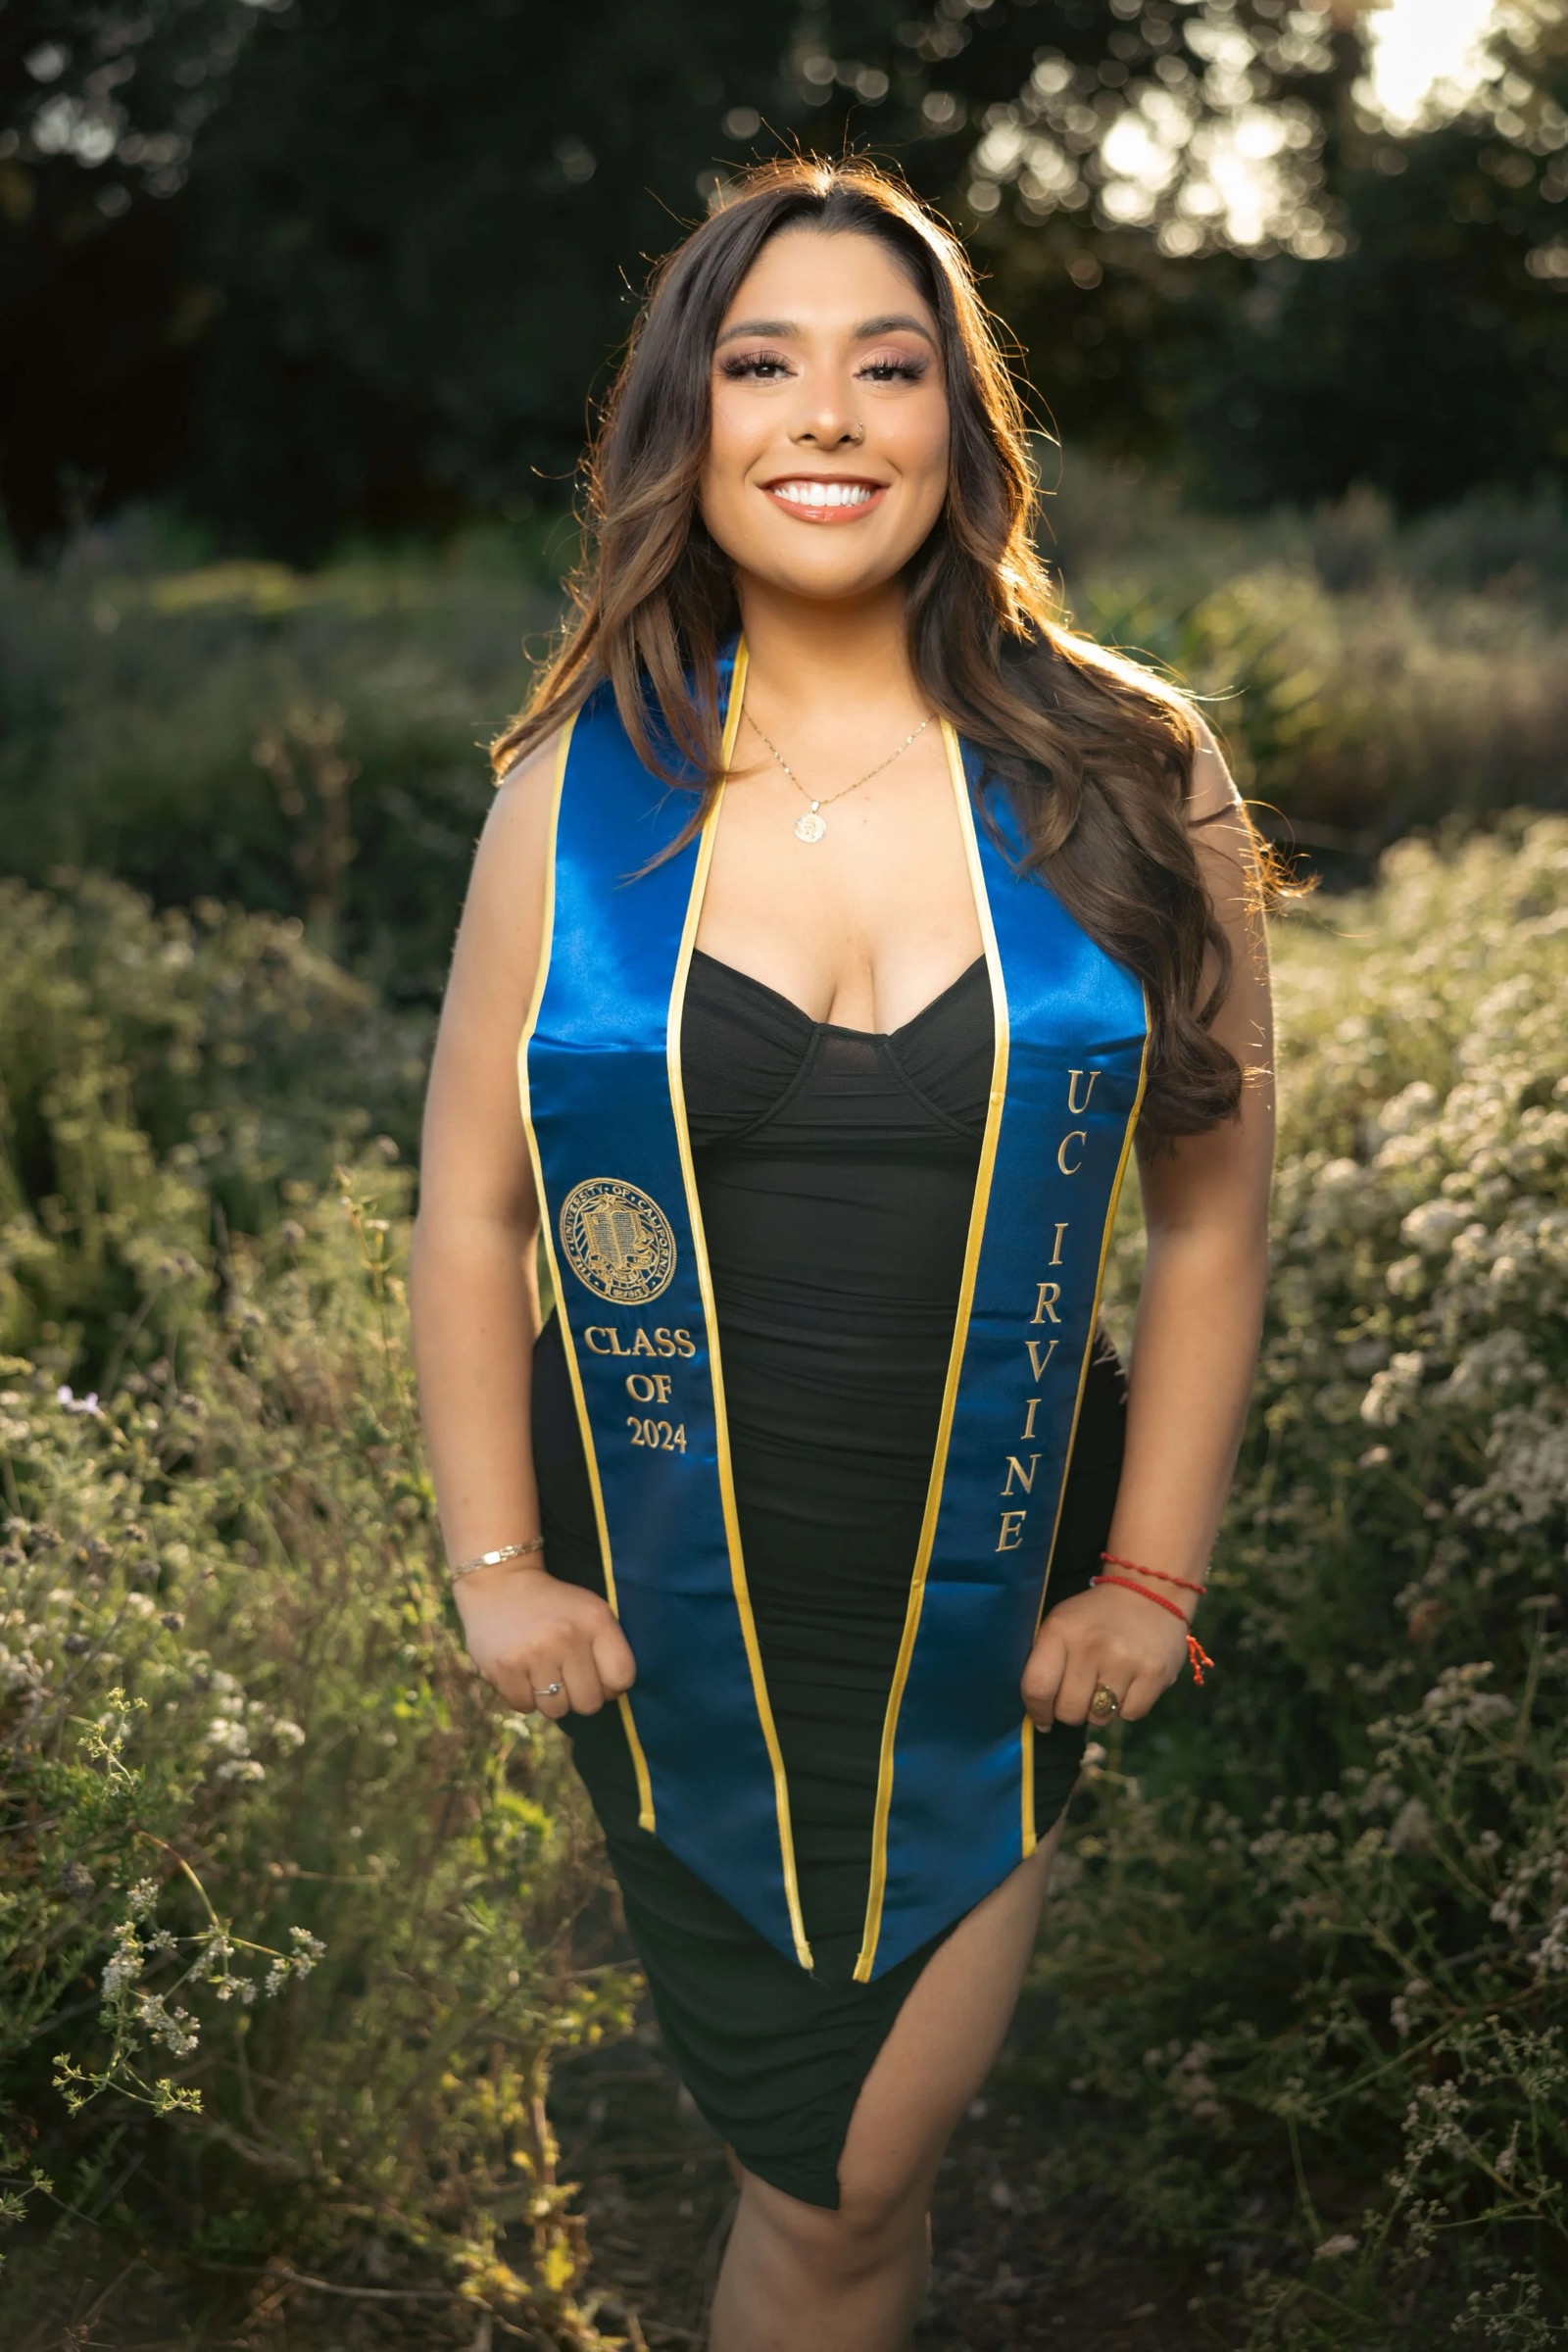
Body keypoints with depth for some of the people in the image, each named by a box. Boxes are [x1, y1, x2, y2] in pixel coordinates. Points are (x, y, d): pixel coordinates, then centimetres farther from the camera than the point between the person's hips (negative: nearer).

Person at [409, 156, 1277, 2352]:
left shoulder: (1126, 781, -5)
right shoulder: (580, 790, -4)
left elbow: (1210, 1221, -1)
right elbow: (471, 1208, 0)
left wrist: (1153, 1579, -4)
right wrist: (497, 1564, -4)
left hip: (994, 1613, 0)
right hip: (669, 1613, 1)